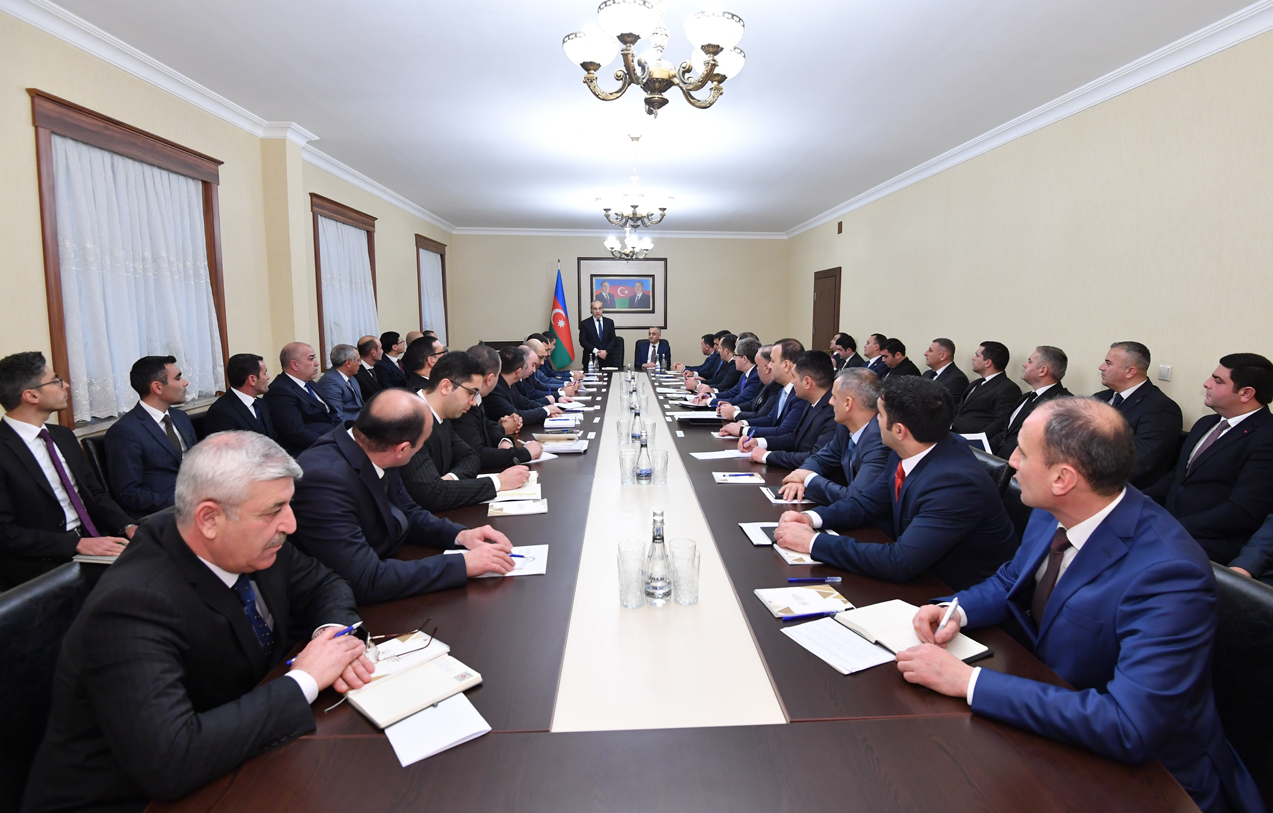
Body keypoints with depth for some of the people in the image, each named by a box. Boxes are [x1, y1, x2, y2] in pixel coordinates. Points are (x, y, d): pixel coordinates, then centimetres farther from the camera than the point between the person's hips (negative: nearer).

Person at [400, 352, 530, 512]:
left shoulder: (441, 419, 4)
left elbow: (470, 456, 14)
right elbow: (432, 494, -28)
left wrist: (452, 477, -8)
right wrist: (497, 482, -20)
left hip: (437, 512, 8)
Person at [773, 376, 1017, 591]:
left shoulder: (955, 483, -32)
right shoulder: (907, 452, -7)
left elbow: (900, 563, -35)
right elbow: (868, 503, 7)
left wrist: (813, 542, -30)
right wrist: (812, 518, -11)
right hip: (922, 573, 7)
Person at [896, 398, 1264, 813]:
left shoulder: (1168, 575, -30)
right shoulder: (1053, 513, -7)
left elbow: (1129, 729, -35)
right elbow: (1011, 580, 11)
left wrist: (969, 681, -35)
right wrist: (958, 611, -10)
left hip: (1146, 769, -6)